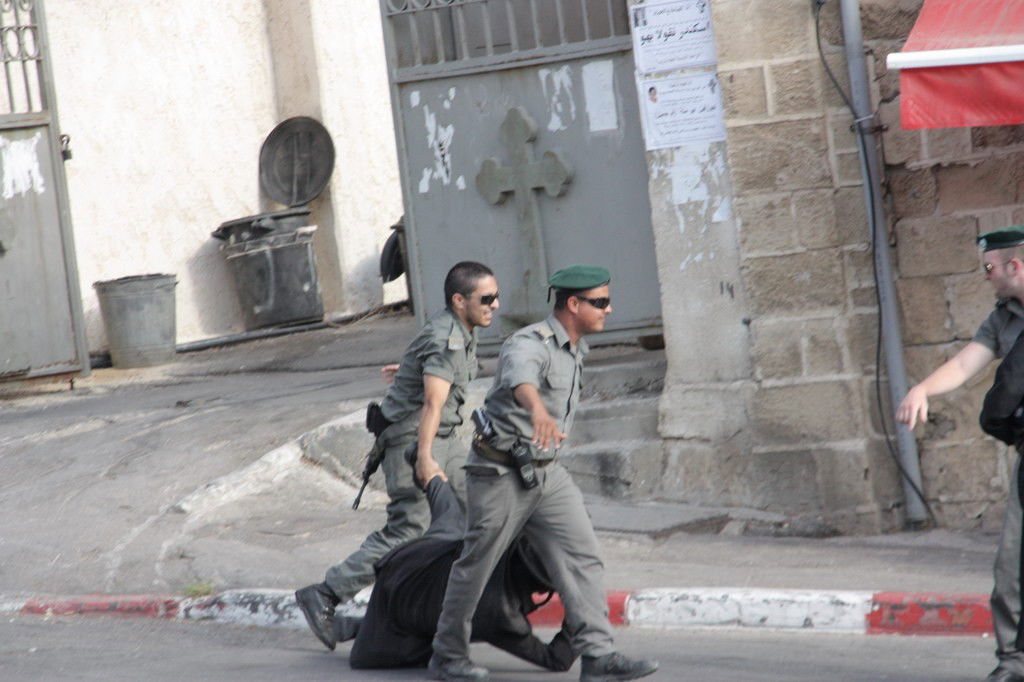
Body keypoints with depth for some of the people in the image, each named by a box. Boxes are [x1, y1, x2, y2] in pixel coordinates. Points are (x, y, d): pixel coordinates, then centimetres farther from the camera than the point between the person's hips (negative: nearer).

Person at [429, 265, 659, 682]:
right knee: (476, 566, 5)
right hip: (501, 474, -8)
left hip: (545, 473, 8)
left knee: (581, 557, -6)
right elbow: (520, 377, -47)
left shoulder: (575, 348, 8)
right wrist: (538, 409, -68)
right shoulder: (529, 345, -22)